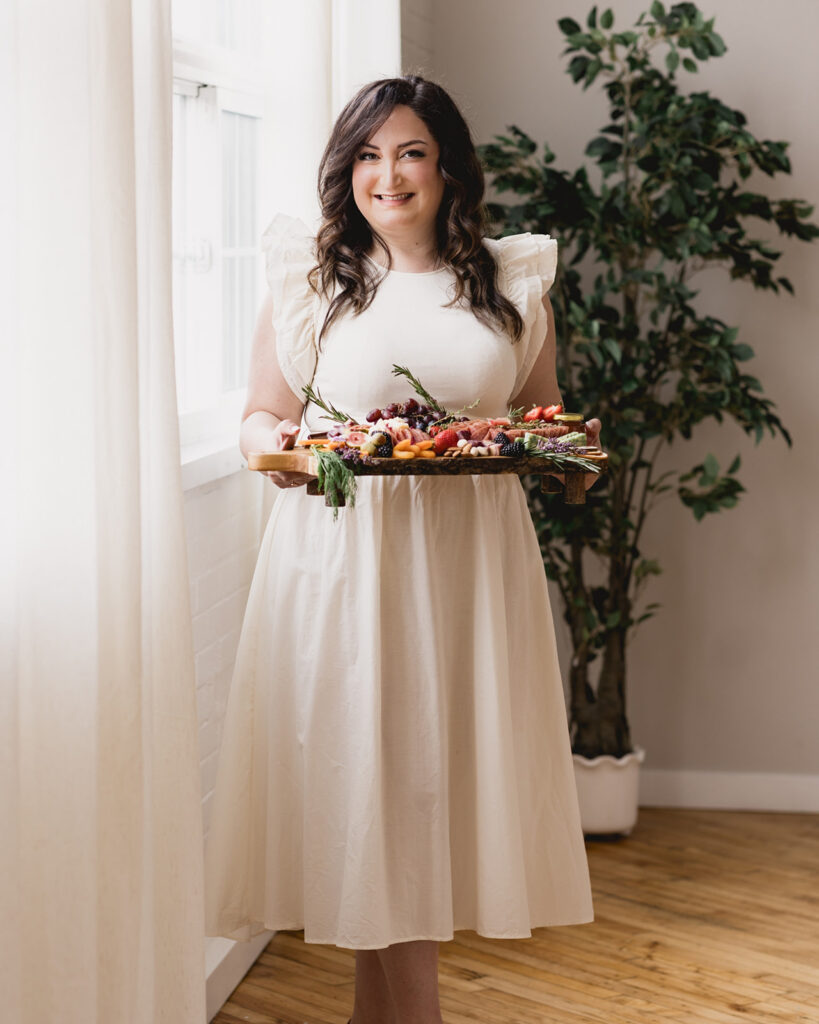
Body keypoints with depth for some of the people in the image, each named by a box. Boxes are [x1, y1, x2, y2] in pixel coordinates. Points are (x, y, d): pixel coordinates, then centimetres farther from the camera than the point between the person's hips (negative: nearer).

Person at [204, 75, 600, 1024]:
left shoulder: (511, 282, 10)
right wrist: (278, 448, -13)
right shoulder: (307, 279, 4)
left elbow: (541, 414, 17)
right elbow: (262, 413, 9)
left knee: (448, 767, 5)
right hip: (342, 555, -2)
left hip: (471, 557, 2)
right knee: (366, 775, -1)